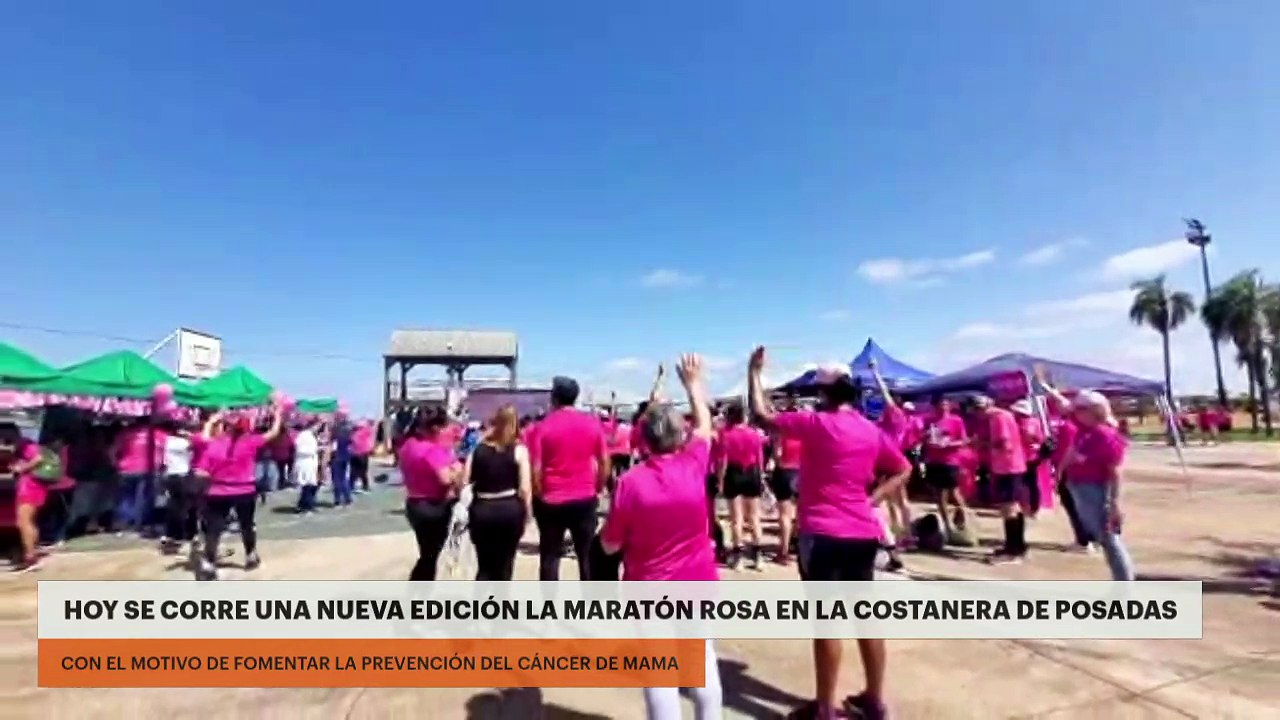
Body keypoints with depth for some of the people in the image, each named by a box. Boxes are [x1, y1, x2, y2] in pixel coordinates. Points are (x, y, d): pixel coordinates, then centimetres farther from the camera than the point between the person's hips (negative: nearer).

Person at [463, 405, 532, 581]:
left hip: (481, 509, 2)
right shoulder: (519, 450, -3)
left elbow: (465, 481, 0)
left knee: (484, 566, 12)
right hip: (510, 509, -2)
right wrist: (527, 511, 4)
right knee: (504, 565, 14)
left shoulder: (478, 448, 4)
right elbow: (525, 488, -7)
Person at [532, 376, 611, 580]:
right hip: (585, 499, 2)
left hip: (552, 500, -2)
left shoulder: (544, 426, -7)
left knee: (550, 557, 10)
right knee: (586, 555, 12)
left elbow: (536, 468, -9)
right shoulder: (592, 423, 0)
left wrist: (539, 495, 5)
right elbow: (604, 462, 2)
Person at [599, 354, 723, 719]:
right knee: (703, 659, 19)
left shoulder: (630, 482, -18)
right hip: (697, 585, 3)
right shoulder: (693, 466, -11)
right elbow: (704, 425, 9)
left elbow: (609, 545, -9)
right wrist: (693, 382, 22)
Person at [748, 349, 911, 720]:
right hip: (863, 533, 7)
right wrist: (871, 500, 9)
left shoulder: (817, 423, -12)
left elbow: (763, 414, -8)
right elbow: (902, 470, 15)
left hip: (823, 534, -6)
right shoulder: (872, 431, 7)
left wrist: (754, 373, 4)